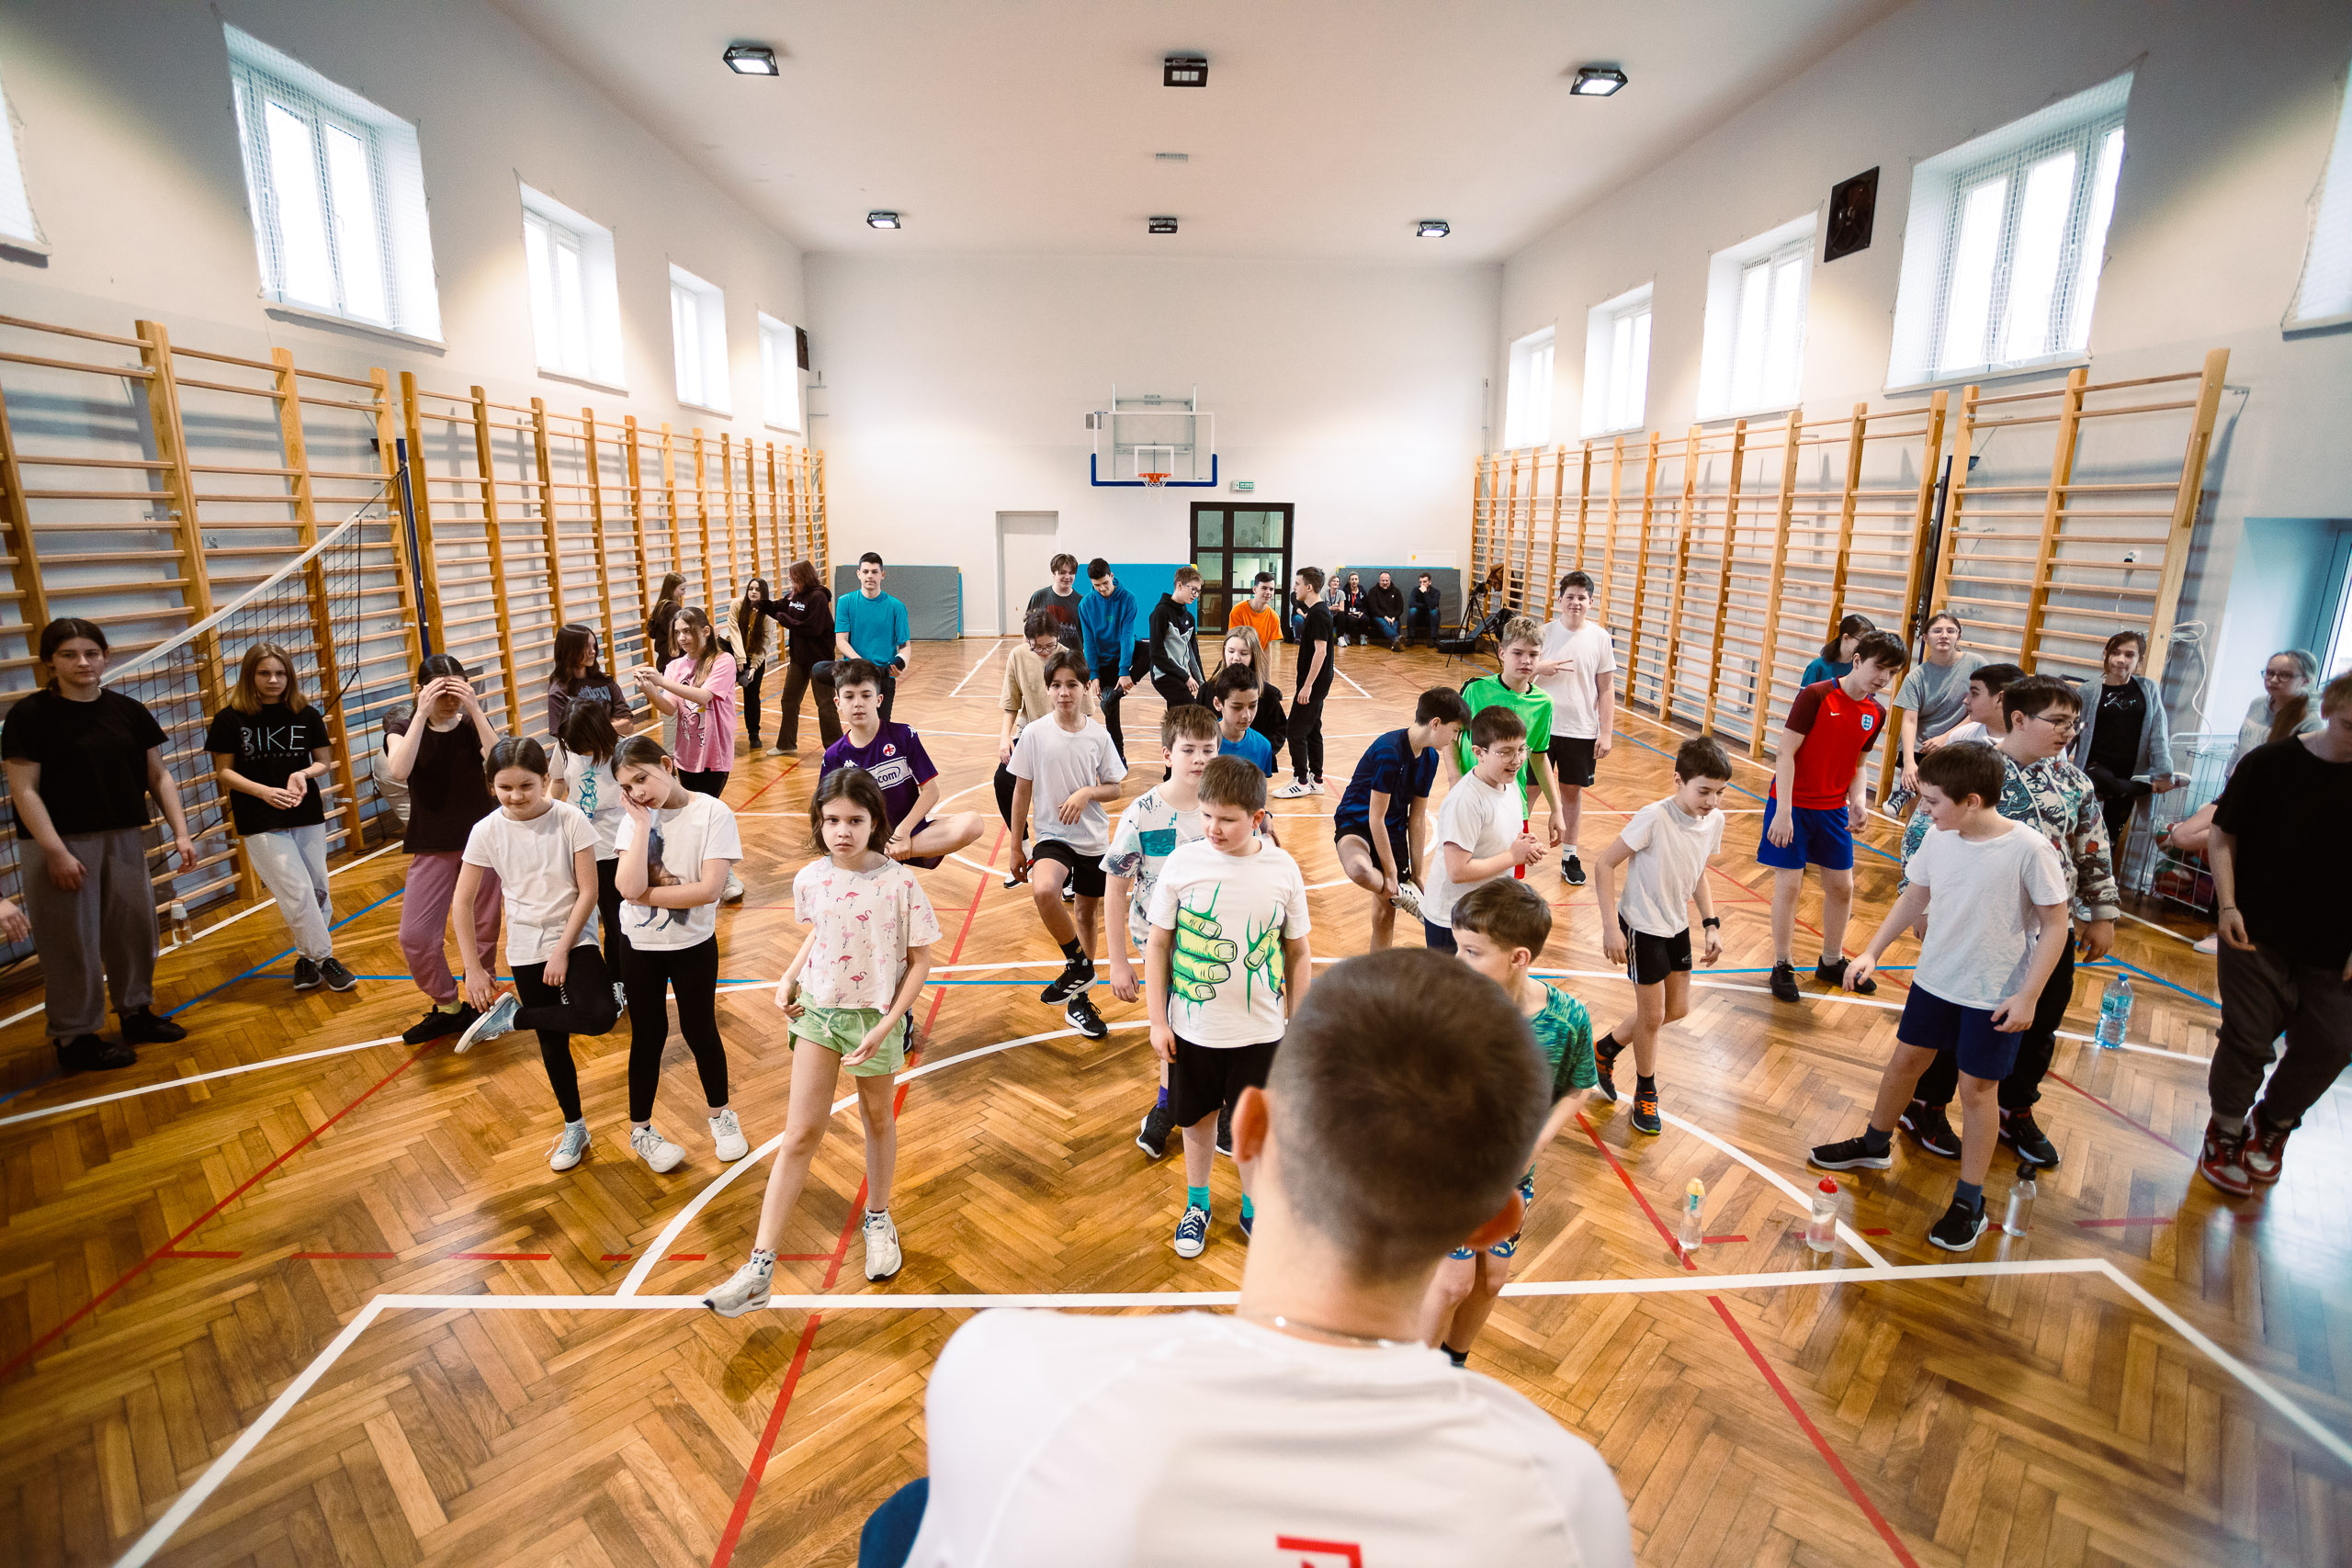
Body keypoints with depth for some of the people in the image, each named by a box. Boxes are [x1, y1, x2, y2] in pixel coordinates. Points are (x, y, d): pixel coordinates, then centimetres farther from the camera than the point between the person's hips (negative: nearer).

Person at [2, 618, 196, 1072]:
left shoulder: (129, 711, 5)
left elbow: (159, 775, 8)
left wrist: (180, 832, 1)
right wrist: (55, 852, -17)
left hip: (124, 839, 5)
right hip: (62, 845, -4)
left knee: (134, 931, 12)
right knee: (73, 944, 1)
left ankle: (136, 1013, 27)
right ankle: (75, 1039, 13)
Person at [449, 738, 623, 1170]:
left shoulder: (570, 820, -14)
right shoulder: (487, 832, -9)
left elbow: (588, 891, -11)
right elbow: (462, 903, -3)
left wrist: (563, 949, -13)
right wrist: (474, 969, -5)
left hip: (575, 938, -1)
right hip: (526, 948, 2)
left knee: (600, 1016, -26)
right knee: (552, 1044, 10)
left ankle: (511, 1017, -2)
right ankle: (574, 1128, 29)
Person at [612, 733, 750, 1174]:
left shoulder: (713, 813, -16)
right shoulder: (635, 818, -7)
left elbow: (709, 889, -23)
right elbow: (629, 887, -22)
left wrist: (646, 894, -17)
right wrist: (643, 823, -22)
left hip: (693, 944, -2)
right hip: (640, 946, 2)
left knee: (700, 1031, 13)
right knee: (648, 1037, 15)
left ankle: (720, 1114, 36)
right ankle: (641, 1130, 33)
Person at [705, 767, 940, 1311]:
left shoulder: (900, 883, -18)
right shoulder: (809, 879, -7)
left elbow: (920, 961, -11)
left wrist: (885, 1026, -16)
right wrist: (790, 976, 0)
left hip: (876, 1015, -2)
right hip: (817, 1010, 2)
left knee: (877, 1119, 18)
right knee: (802, 1133, 0)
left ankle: (877, 1218, 43)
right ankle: (759, 1269, 7)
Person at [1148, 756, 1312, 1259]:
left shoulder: (1283, 869, -10)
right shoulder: (1182, 863, -12)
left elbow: (1298, 953, 1)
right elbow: (1158, 945, -3)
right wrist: (1157, 1021, -2)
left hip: (1260, 1031, 0)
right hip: (1192, 1028, 0)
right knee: (1198, 1120, 18)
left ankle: (1252, 1209, 40)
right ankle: (1196, 1204, 43)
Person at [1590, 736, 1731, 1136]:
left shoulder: (1714, 821, -6)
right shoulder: (1654, 818, -27)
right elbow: (1605, 864, -23)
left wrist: (1711, 924, 3)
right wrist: (1611, 927, -25)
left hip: (1677, 926, 7)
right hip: (1641, 927, -7)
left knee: (1677, 1009, 17)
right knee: (1652, 1014, 5)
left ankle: (1605, 1050, 38)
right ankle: (1646, 1093, 29)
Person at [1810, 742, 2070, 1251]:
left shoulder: (2029, 850, -21)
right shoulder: (1938, 840, -7)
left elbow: (2055, 925, -14)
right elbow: (1916, 896, 9)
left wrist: (2027, 996, -16)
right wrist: (1872, 952, 6)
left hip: (1995, 996, -5)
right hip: (1934, 979, 5)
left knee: (1976, 1089, 5)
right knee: (1905, 1059, 17)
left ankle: (1969, 1203, 22)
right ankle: (1875, 1145, 40)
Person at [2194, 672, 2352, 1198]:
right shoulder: (2269, 764, -9)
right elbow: (2225, 835, -1)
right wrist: (2228, 906, -10)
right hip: (2259, 935, -2)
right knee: (2248, 1037, 5)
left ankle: (2272, 1125, 33)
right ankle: (2226, 1132, 24)